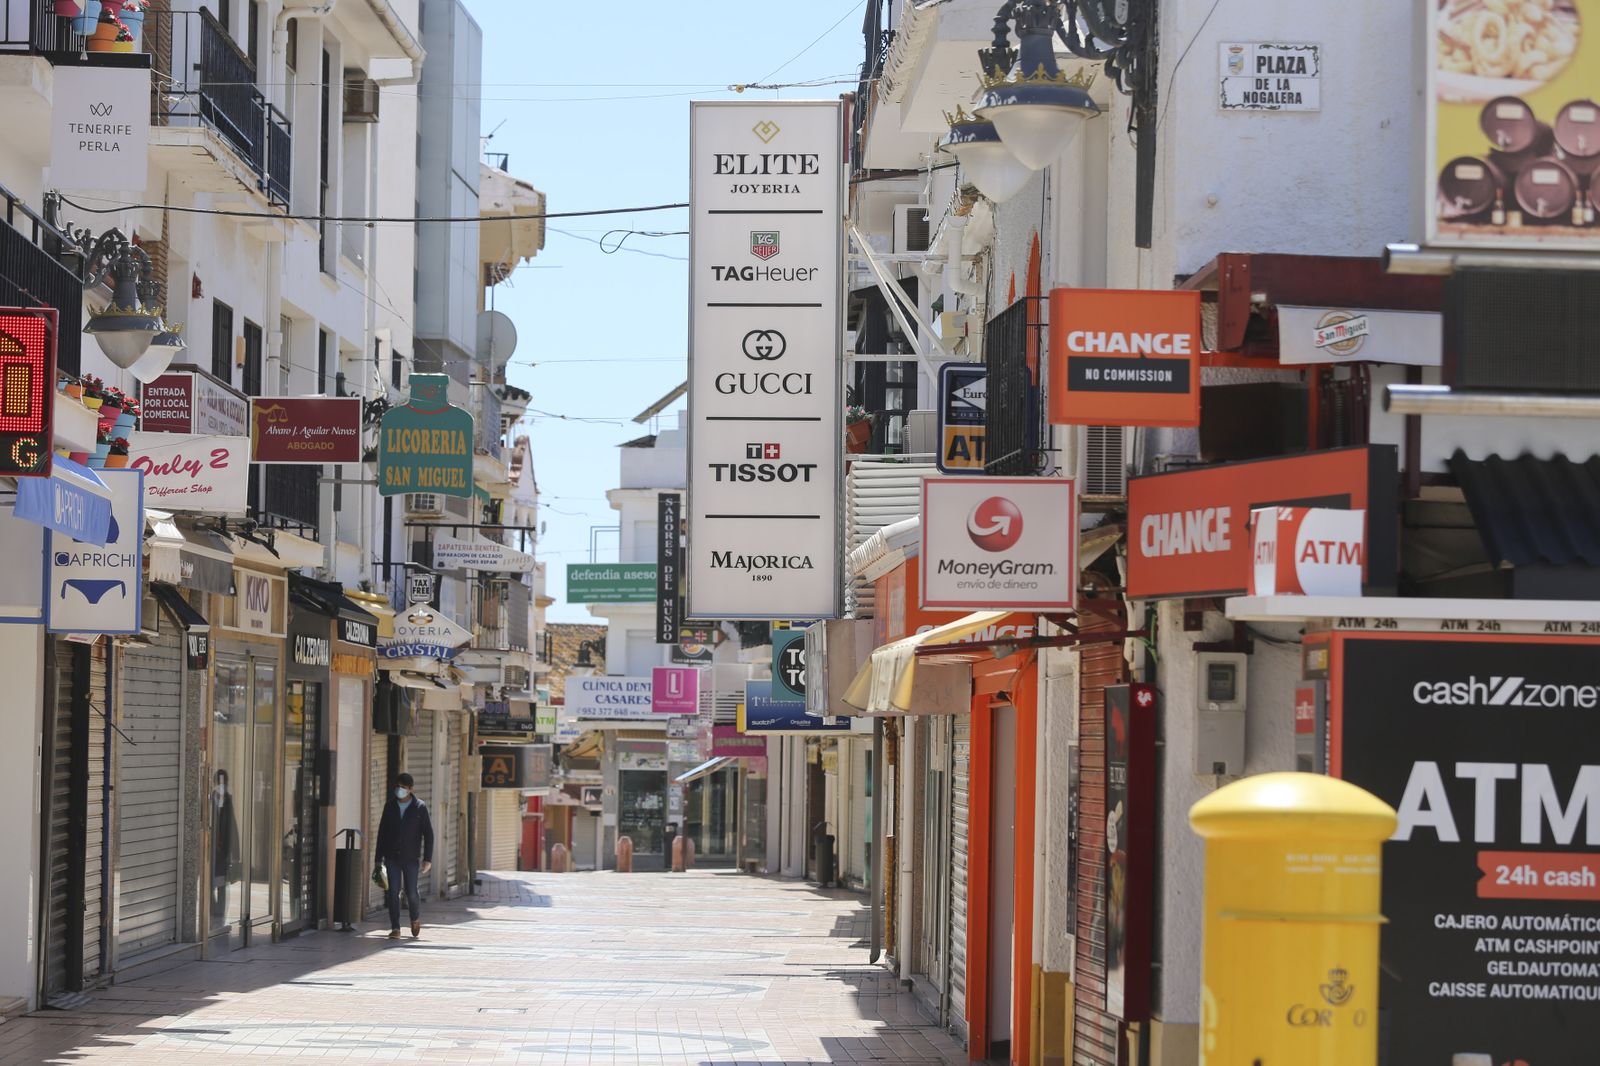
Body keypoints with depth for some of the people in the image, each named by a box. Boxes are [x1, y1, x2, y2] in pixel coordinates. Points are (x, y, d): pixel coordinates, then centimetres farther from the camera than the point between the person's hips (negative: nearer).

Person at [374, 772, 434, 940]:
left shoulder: (420, 807, -2)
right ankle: (395, 929, -1)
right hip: (392, 858, 2)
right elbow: (382, 833, 9)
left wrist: (428, 859, -9)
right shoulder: (390, 806, 5)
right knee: (393, 892, -5)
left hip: (411, 858, -2)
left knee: (411, 893, -3)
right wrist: (378, 859, 6)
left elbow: (428, 834, -2)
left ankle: (415, 919, 26)